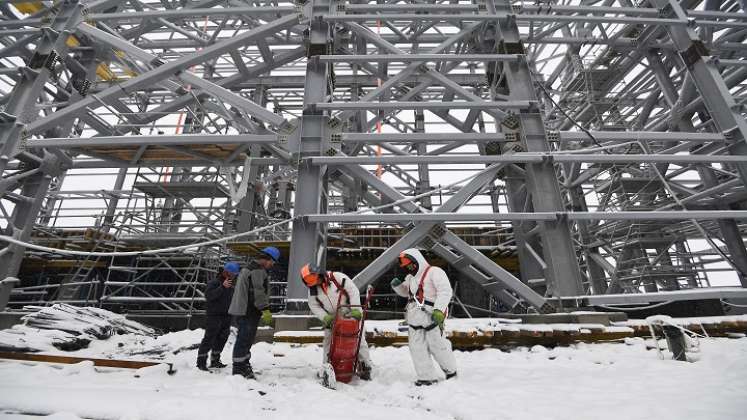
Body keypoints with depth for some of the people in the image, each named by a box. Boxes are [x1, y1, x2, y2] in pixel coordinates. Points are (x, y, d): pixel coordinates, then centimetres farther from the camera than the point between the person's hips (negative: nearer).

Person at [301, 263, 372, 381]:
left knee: (359, 340, 0)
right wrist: (325, 317, -18)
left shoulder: (338, 277, -22)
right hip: (331, 319, 4)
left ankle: (365, 367, 11)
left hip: (350, 315, -3)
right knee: (328, 342, 8)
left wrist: (356, 309, -24)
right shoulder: (312, 289, -7)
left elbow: (354, 291, -20)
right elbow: (314, 306, -3)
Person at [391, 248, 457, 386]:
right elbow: (404, 291, 30)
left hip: (431, 318, -8)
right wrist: (397, 285, 7)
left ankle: (451, 370, 30)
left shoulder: (434, 272, -10)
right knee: (417, 347, 7)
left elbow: (445, 291, -19)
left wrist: (438, 310, -29)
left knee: (437, 346, 4)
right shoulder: (411, 277, 17)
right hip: (414, 319, 8)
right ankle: (427, 377, 20)